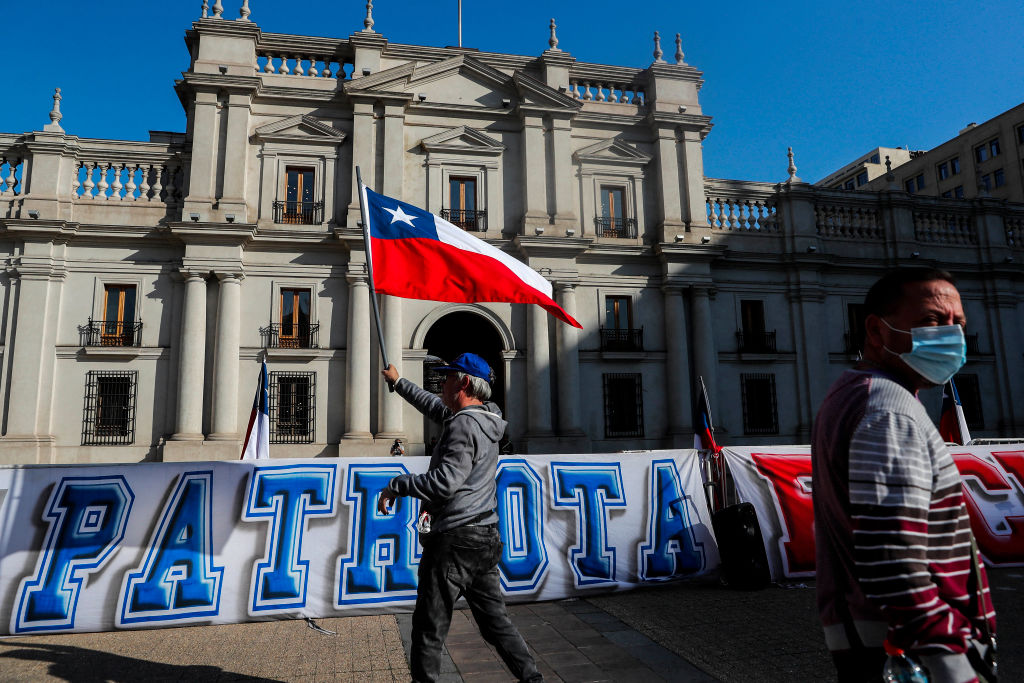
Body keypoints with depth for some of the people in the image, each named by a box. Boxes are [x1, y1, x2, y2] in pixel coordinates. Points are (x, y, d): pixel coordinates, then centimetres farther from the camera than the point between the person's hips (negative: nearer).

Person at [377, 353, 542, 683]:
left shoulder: (464, 424, -16)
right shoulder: (484, 420, 13)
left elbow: (445, 481, -26)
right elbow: (436, 407, 29)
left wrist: (395, 485, -14)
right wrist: (398, 382, 38)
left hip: (455, 540, -9)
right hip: (486, 540, 9)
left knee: (429, 627, 4)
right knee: (496, 621, 14)